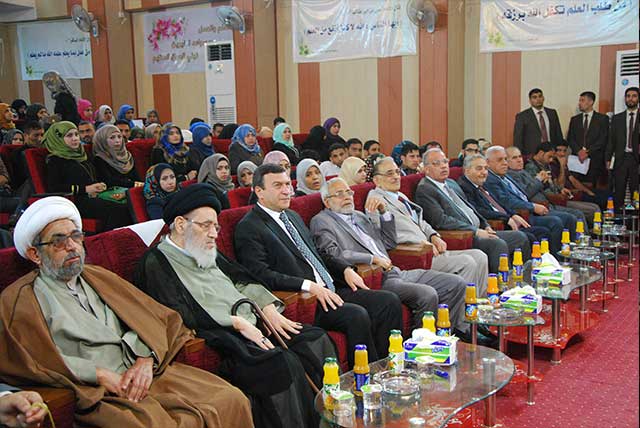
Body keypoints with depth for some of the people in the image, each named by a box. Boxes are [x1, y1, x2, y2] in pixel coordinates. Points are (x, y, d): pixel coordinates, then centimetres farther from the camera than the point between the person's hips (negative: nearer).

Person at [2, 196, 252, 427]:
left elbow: (150, 316, 15)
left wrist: (146, 360, -5)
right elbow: (33, 358, -9)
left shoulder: (99, 278, 23)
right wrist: (99, 374, -13)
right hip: (93, 394, -5)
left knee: (231, 400, -15)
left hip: (144, 374, 5)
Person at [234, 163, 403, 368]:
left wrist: (346, 269, 9)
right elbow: (261, 274, -16)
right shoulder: (248, 228, -6)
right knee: (357, 315, -28)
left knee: (389, 301, -6)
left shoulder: (293, 216, 22)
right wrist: (309, 286, -23)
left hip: (331, 290, 9)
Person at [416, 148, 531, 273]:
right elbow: (440, 220, -18)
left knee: (520, 237, 2)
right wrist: (476, 231, -18)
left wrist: (485, 226, 8)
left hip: (479, 230, 9)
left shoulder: (451, 183, 20)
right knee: (498, 244, -29)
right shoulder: (424, 190, -9)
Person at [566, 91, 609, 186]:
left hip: (594, 160, -2)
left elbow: (603, 139, -3)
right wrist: (579, 151, -10)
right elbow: (570, 139, 9)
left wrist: (588, 152, -12)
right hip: (577, 159, 2)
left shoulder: (603, 118, 6)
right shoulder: (574, 119, 16)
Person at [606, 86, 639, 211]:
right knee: (619, 191, 1)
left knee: (635, 191, -1)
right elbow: (611, 140, 9)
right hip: (620, 159, 1)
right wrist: (608, 158, 3)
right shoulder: (617, 118, 12)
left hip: (636, 159, -1)